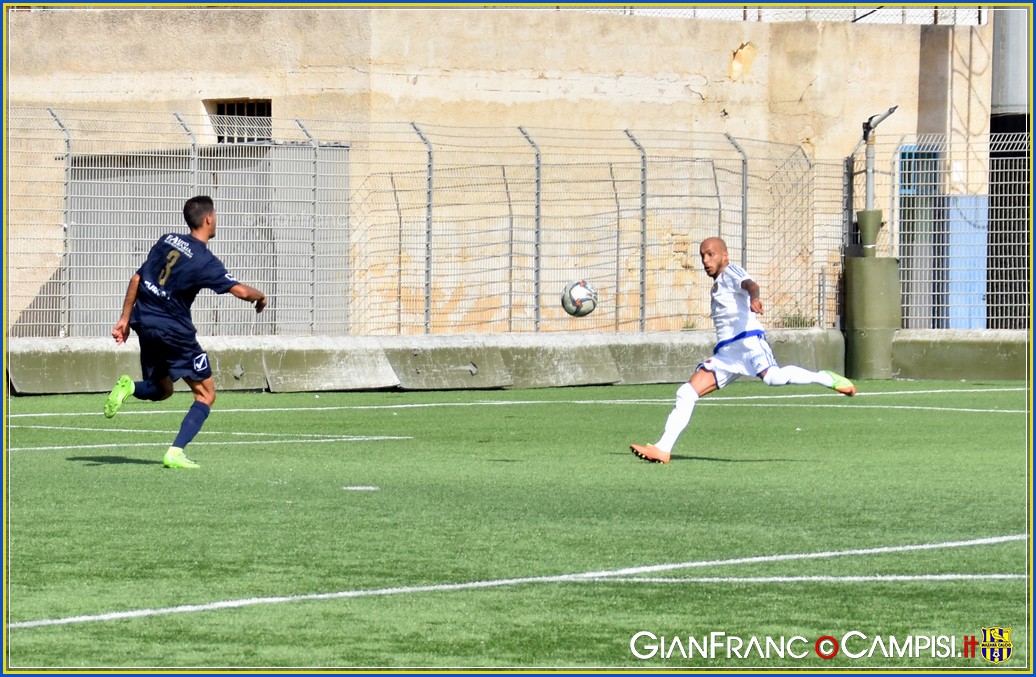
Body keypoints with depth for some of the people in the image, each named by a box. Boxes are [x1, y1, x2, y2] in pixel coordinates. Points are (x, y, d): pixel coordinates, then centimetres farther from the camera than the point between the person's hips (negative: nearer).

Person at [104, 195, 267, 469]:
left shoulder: (167, 241, 7)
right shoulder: (204, 261, -12)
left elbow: (136, 279, 10)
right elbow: (240, 290, -19)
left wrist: (125, 318, 16)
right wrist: (260, 297, 3)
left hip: (145, 323, 7)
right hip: (174, 330, -6)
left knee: (161, 389, 24)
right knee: (206, 394, 5)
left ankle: (130, 386, -10)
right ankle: (176, 452, -10)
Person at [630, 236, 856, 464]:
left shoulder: (731, 272, 3)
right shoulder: (718, 285, 29)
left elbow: (750, 284, -20)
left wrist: (753, 297, -43)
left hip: (747, 341, -9)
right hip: (725, 354, 9)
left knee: (772, 377, -35)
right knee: (686, 394, -1)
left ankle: (826, 379, -18)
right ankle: (663, 449, -2)